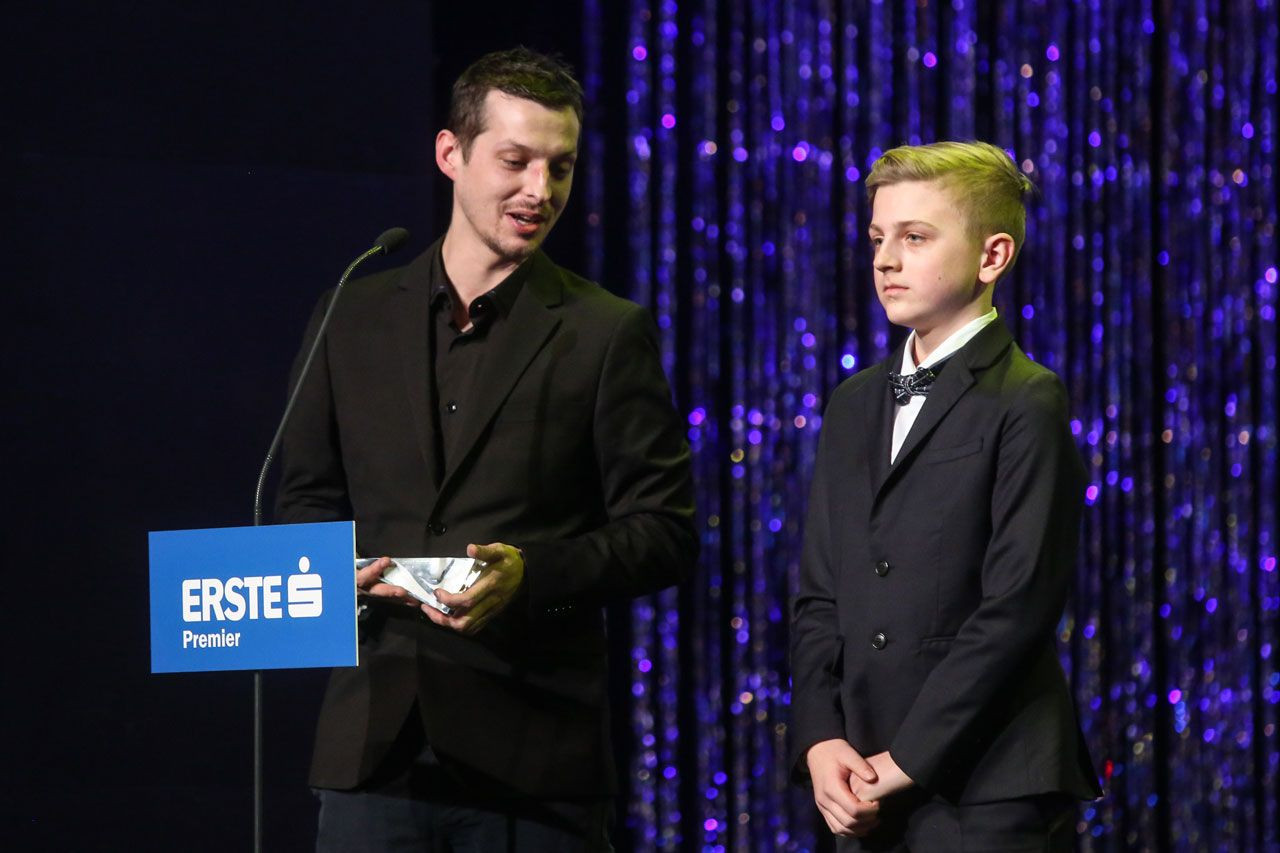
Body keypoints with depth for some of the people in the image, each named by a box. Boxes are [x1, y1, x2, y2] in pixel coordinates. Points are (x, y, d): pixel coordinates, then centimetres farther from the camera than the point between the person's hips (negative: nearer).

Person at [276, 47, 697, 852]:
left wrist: (532, 574, -16)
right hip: (376, 743, 2)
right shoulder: (355, 319, 13)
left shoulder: (610, 333, 4)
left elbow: (665, 532, 0)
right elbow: (306, 496, 20)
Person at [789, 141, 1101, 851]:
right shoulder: (854, 405, 17)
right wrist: (821, 742, -1)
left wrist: (907, 761, -13)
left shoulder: (1026, 406, -5)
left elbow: (1018, 606, -12)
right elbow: (819, 596, 14)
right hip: (870, 794, 6)